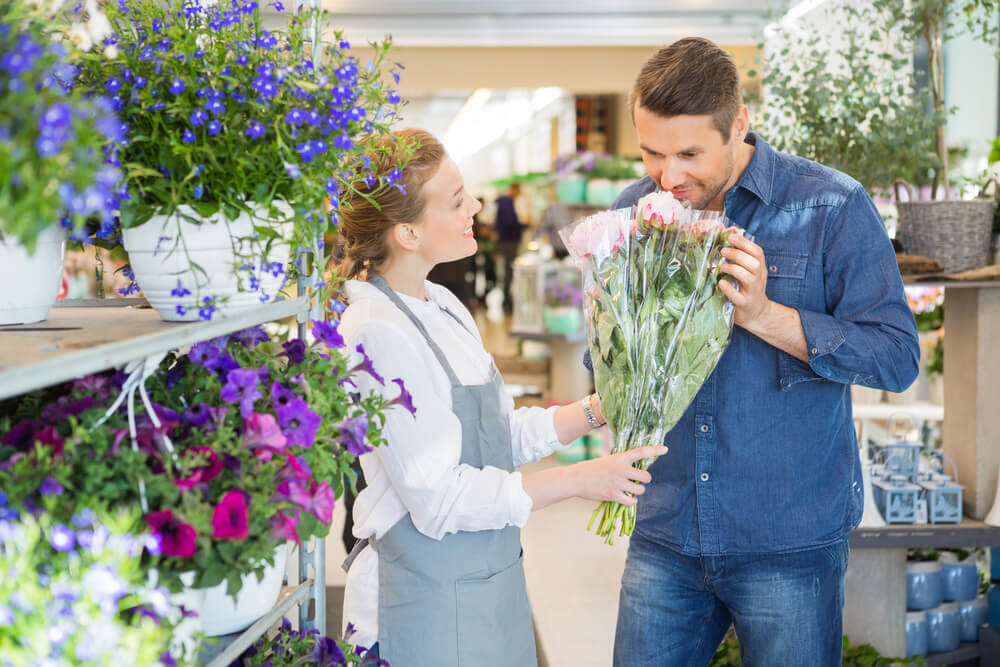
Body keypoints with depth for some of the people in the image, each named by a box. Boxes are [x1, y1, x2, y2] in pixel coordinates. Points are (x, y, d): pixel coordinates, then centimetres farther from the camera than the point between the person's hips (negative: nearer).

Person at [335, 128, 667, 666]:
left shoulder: (442, 307, 7)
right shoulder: (377, 335, -21)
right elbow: (438, 499, -23)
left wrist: (597, 410, -2)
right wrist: (579, 480, -17)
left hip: (490, 579, 8)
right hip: (427, 601, -8)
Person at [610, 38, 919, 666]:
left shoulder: (832, 207, -9)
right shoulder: (635, 210, 4)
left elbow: (897, 355, -12)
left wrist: (764, 314, -21)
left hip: (791, 541, -3)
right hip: (666, 536, 4)